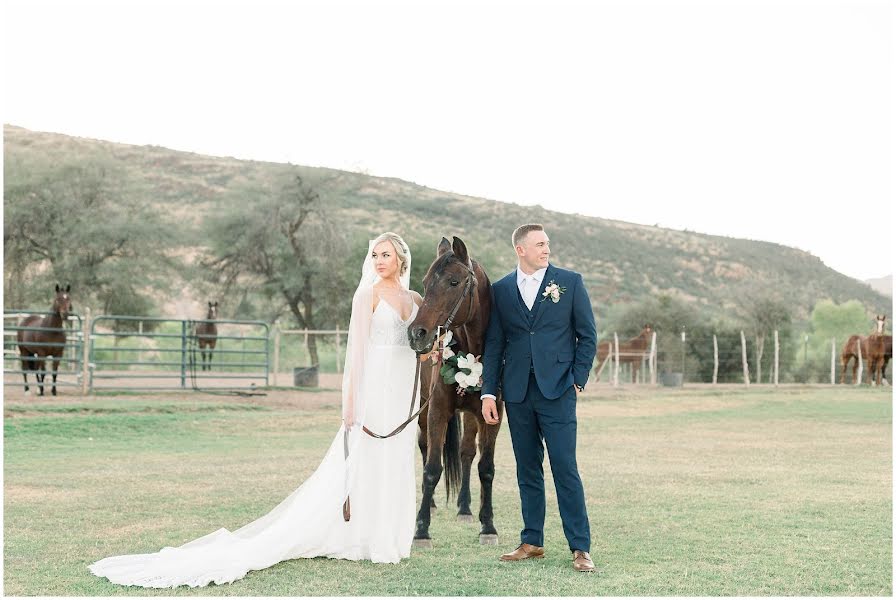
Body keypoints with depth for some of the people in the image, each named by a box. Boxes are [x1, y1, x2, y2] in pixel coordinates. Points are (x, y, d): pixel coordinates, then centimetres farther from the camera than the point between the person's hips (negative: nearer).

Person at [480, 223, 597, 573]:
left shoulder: (570, 281, 2)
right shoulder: (501, 289, 8)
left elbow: (587, 335, 4)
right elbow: (494, 344, 8)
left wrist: (577, 381, -3)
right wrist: (488, 392, 2)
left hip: (557, 390, -3)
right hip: (517, 393, 3)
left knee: (565, 469, -6)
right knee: (527, 470, 10)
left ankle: (580, 547, 0)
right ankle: (532, 542, 19)